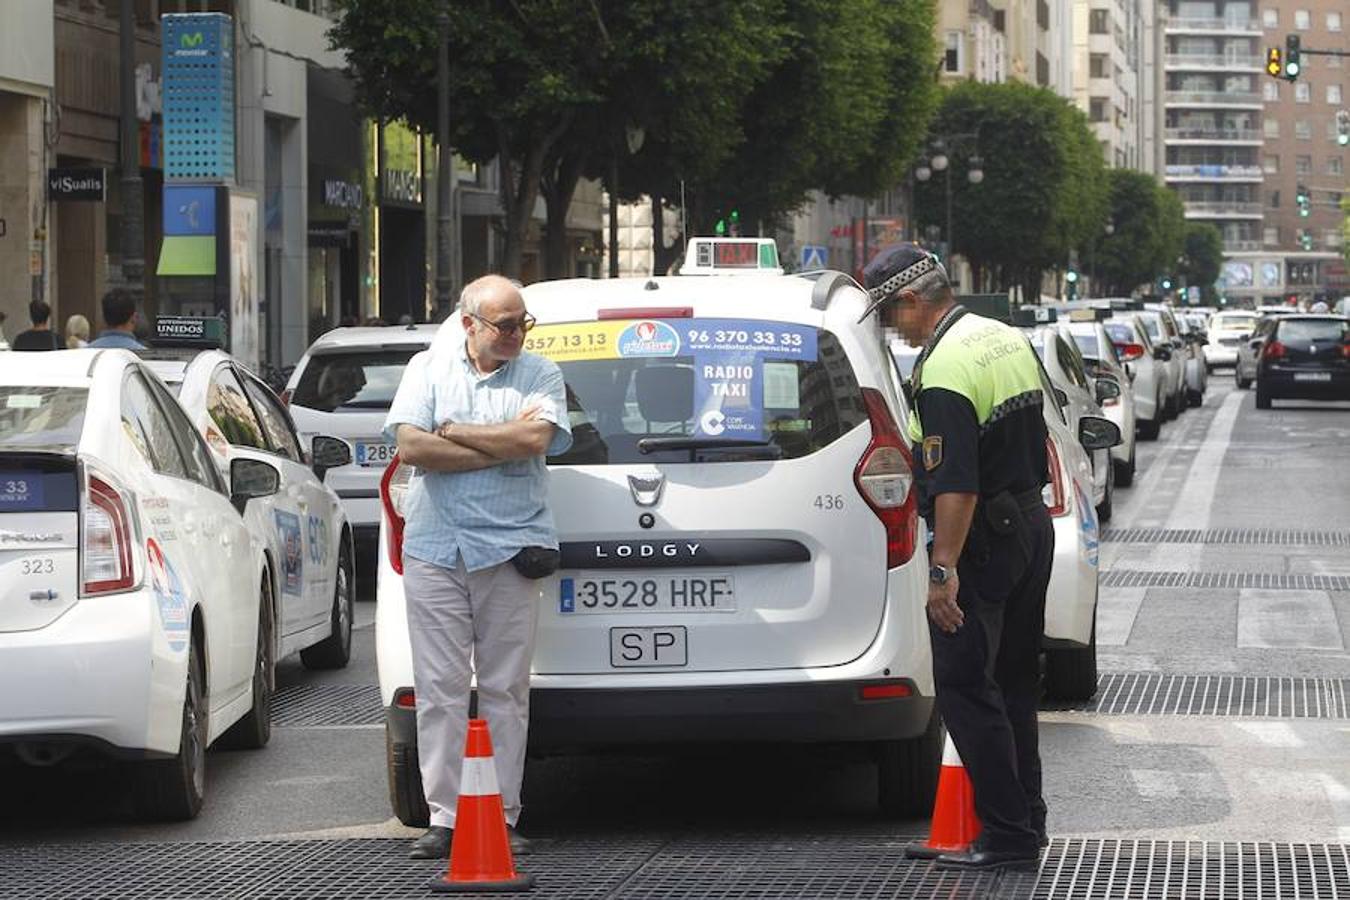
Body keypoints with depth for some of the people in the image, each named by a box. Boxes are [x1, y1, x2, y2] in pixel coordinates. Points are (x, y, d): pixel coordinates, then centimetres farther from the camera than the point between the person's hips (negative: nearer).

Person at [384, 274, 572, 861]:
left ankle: (503, 816, 5)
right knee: (438, 689, -1)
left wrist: (452, 431, -6)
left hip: (510, 548, -1)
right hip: (434, 549, 1)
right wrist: (502, 444, -6)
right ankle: (443, 818, 2)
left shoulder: (540, 375, 7)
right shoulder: (427, 369, 8)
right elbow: (410, 446, -6)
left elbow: (536, 439, -12)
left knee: (505, 690, 1)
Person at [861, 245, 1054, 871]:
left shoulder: (942, 370, -20)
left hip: (982, 538, -10)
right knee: (1013, 680, 16)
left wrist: (943, 570, -26)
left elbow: (955, 484, -26)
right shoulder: (1009, 340, 10)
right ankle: (1026, 820, 21)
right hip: (1032, 526, 10)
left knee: (964, 684, -5)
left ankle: (1007, 834, -8)